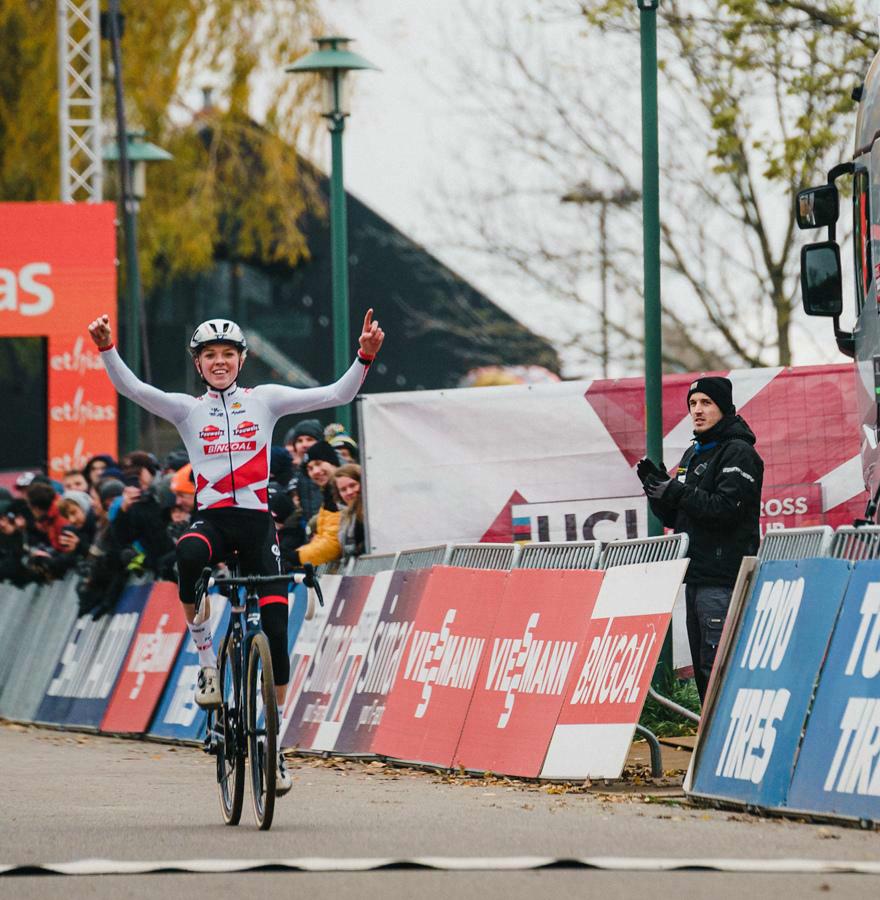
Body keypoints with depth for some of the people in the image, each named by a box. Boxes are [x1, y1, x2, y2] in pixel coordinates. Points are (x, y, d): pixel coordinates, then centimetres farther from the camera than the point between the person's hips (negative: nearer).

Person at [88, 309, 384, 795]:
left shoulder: (264, 399, 9)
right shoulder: (187, 409, 9)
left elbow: (336, 394, 2)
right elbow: (132, 388, -6)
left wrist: (364, 357, -13)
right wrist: (106, 349, -22)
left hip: (256, 522, 1)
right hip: (211, 518, -1)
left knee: (276, 631, -6)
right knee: (189, 555, -38)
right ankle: (207, 661, -20)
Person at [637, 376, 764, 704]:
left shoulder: (738, 453, -7)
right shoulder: (693, 455, 21)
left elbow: (727, 507, -20)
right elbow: (673, 518, 21)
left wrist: (677, 492, -17)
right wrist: (657, 487, 3)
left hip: (724, 580, -10)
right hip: (696, 576, 10)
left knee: (717, 665, -14)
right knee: (702, 667, 11)